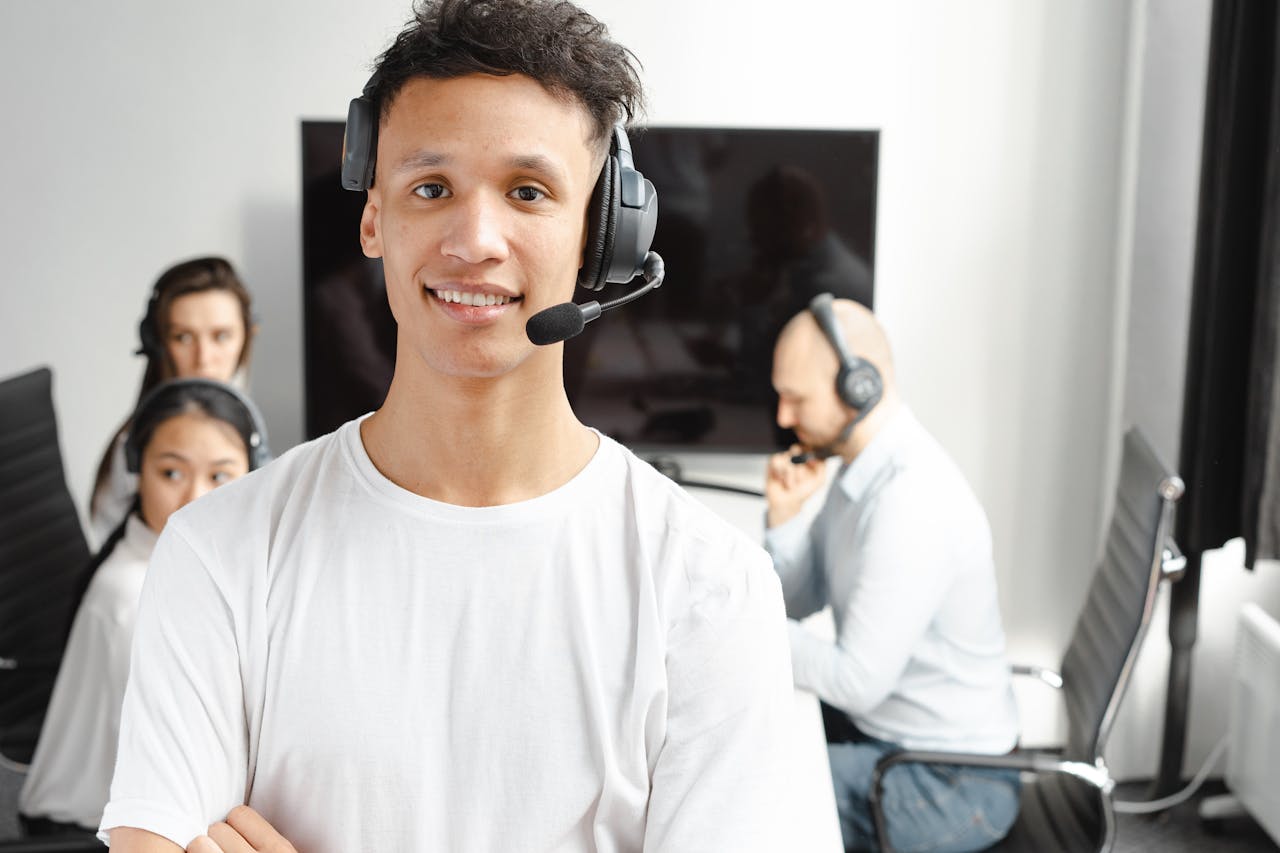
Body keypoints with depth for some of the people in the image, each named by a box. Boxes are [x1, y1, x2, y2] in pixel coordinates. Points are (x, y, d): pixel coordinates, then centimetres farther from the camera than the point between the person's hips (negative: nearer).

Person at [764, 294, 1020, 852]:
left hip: (953, 785, -9)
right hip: (878, 724, 9)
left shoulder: (912, 500, -28)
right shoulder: (864, 468, 3)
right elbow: (797, 601, 9)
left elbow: (857, 682, -26)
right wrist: (785, 514, -8)